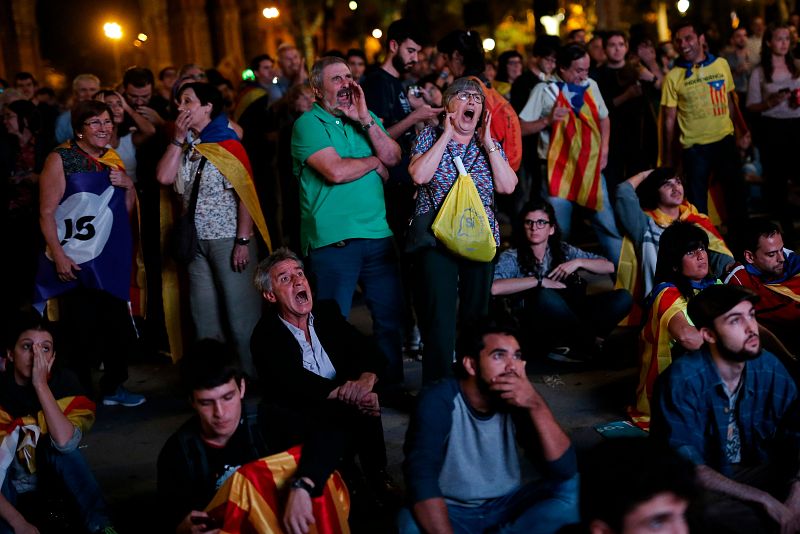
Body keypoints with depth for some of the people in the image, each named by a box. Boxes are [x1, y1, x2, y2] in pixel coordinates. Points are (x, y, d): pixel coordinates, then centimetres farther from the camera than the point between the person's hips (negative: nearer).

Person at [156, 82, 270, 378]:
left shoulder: (227, 145, -8)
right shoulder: (185, 148, 12)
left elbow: (245, 195, -12)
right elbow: (164, 177, -3)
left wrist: (243, 242, -17)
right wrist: (178, 138, -3)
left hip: (228, 240, -7)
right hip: (197, 241, 7)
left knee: (241, 315, -3)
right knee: (204, 318, 13)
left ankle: (251, 377, 7)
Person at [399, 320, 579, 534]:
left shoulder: (518, 401, -10)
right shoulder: (439, 401, -20)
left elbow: (565, 470, -18)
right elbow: (421, 480, -32)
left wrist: (537, 406, -30)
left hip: (506, 505, 4)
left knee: (571, 488, -19)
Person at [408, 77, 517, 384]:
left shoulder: (490, 145, 12)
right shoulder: (431, 136, 3)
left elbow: (507, 186, -3)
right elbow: (419, 175, -15)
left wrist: (487, 143, -3)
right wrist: (447, 135, -9)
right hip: (436, 236, -4)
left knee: (477, 313, 8)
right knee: (438, 316, -9)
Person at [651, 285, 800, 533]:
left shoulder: (769, 367, -5)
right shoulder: (682, 380, -20)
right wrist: (764, 500, -25)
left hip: (757, 471, 3)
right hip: (703, 484, -3)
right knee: (711, 512, -36)